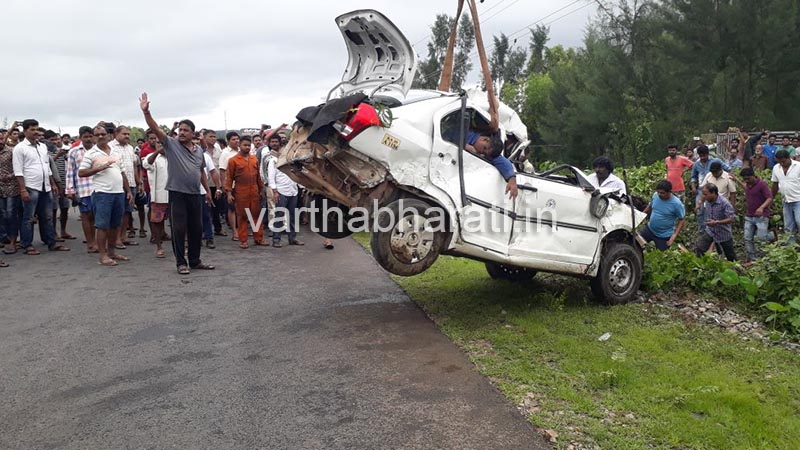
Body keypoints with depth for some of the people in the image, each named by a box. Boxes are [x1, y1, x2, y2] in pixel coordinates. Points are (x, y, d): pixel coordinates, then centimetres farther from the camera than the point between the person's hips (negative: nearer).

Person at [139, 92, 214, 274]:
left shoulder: (199, 150, 11)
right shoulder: (171, 144, -2)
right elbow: (155, 129, -13)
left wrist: (208, 190, 17)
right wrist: (146, 112, -27)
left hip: (195, 194, 5)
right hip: (177, 193, -4)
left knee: (196, 229, 10)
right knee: (179, 229, -1)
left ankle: (195, 261, 22)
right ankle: (181, 263, 9)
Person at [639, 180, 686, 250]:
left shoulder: (677, 204, -24)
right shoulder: (655, 195, -11)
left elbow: (682, 220, -14)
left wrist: (674, 236, -20)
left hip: (664, 236, -4)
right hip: (649, 229, 4)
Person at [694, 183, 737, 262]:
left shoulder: (724, 203, -26)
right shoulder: (708, 201, -8)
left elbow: (732, 218, -27)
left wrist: (717, 222, -36)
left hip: (724, 234, -5)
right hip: (710, 231, 5)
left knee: (731, 257, 14)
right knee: (698, 250, -10)